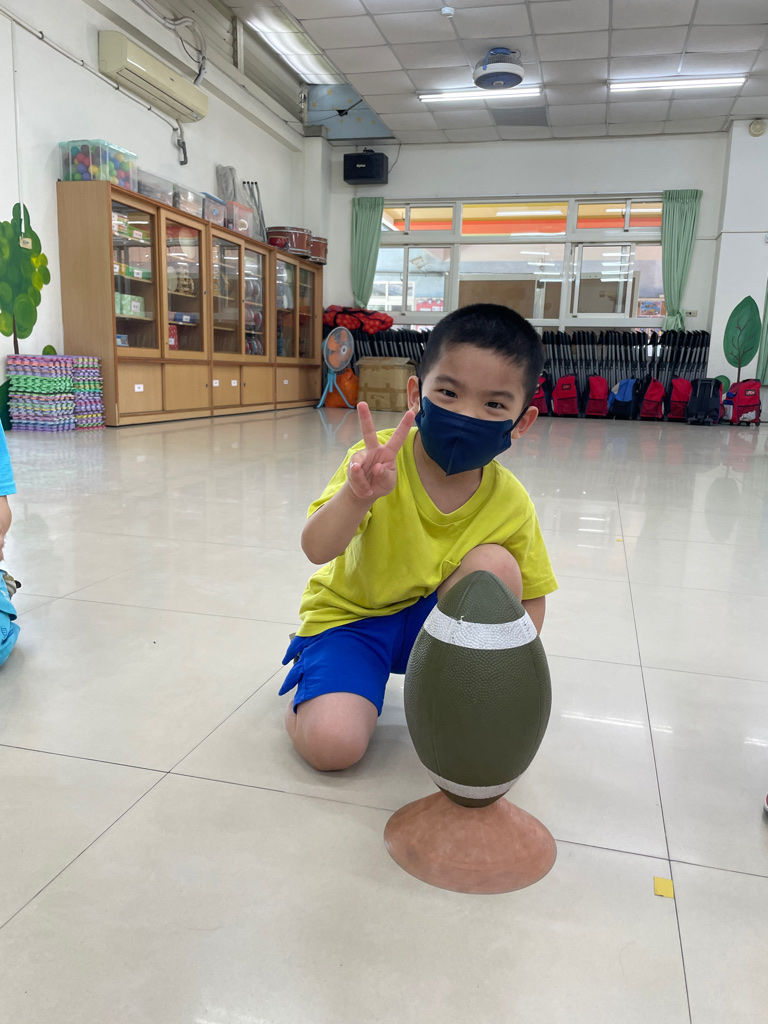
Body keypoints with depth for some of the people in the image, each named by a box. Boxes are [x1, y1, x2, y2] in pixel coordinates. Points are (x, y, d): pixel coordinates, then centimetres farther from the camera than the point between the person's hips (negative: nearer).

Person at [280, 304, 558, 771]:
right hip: (349, 614, -2)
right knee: (333, 744, -24)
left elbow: (532, 596, -1)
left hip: (430, 619, 3)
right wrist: (357, 494, -53)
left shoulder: (510, 504, -16)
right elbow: (317, 551, -33)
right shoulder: (379, 463, -24)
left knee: (496, 564, -24)